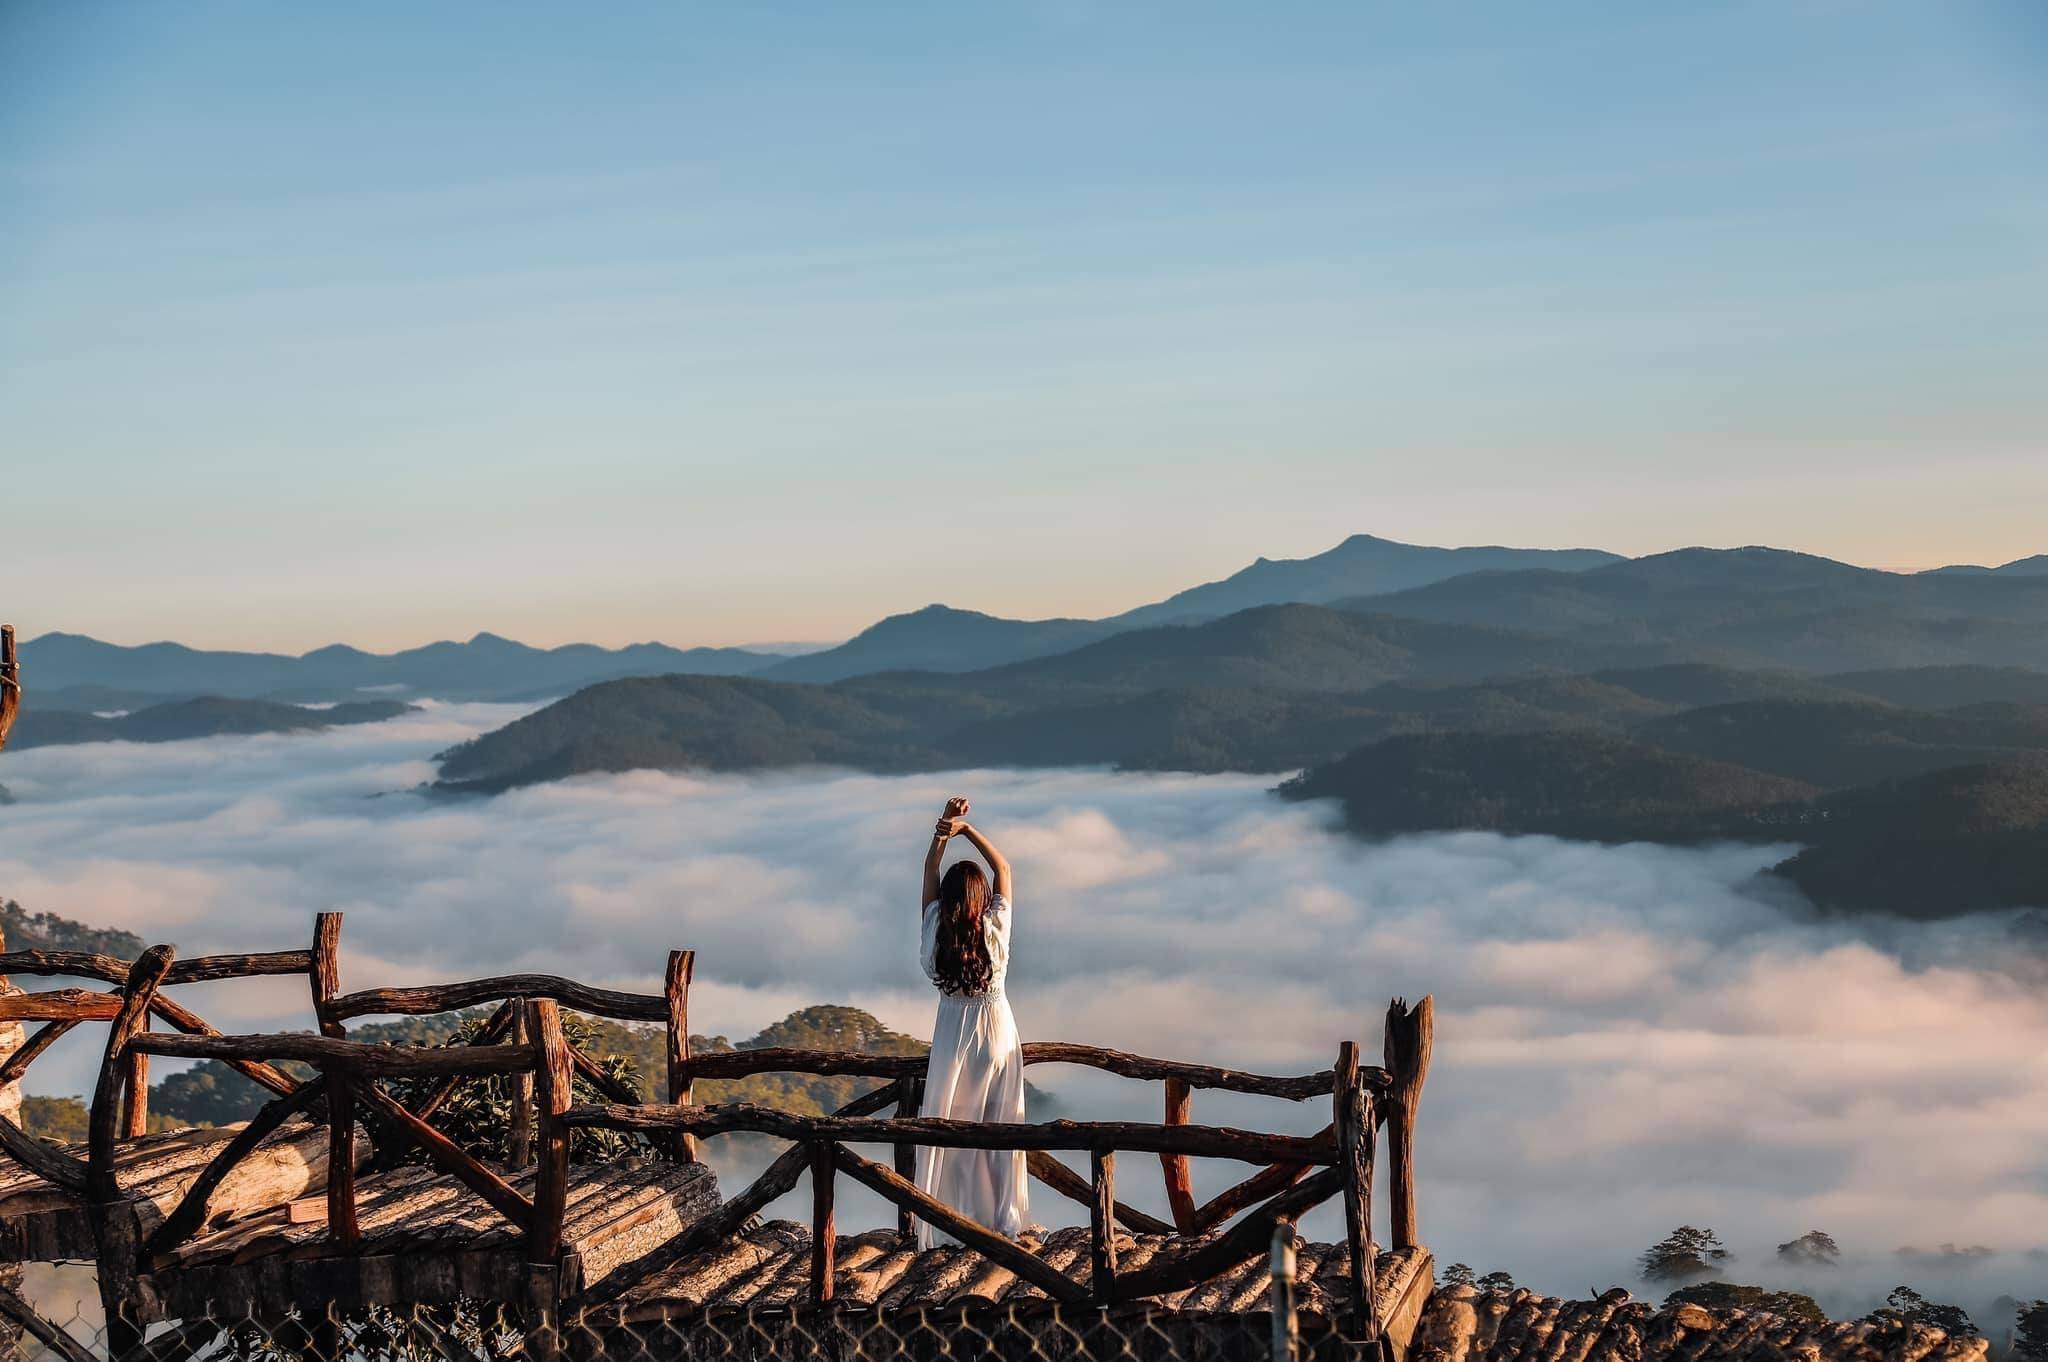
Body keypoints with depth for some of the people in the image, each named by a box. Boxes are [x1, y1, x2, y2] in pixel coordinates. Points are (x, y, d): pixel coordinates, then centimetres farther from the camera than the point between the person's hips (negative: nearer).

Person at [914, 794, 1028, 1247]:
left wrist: (944, 828, -8)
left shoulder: (936, 934, -13)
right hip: (997, 1032, 0)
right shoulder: (995, 931, -14)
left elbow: (930, 873, -1)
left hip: (954, 1037, 0)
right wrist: (967, 829, -11)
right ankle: (1001, 1220, 12)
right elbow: (1003, 868, -4)